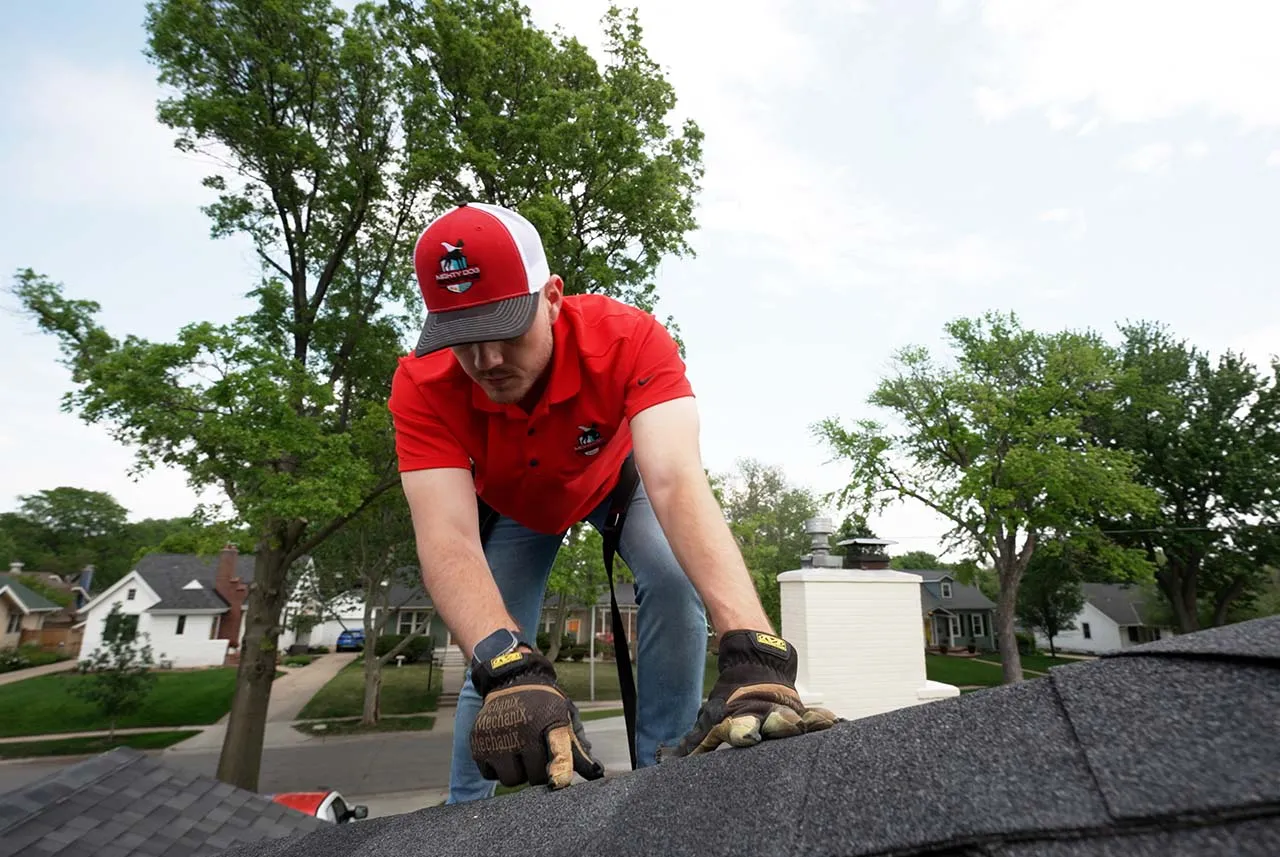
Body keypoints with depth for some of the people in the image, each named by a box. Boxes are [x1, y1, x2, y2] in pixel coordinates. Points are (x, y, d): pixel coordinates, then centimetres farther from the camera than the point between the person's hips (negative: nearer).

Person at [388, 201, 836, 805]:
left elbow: (677, 483, -52)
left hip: (617, 473, -1)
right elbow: (448, 540, -44)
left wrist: (752, 653, -65)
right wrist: (508, 670, -62)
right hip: (512, 505, 1)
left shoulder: (629, 339, -39)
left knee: (674, 579, -28)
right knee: (494, 666, -4)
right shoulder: (422, 388, -34)